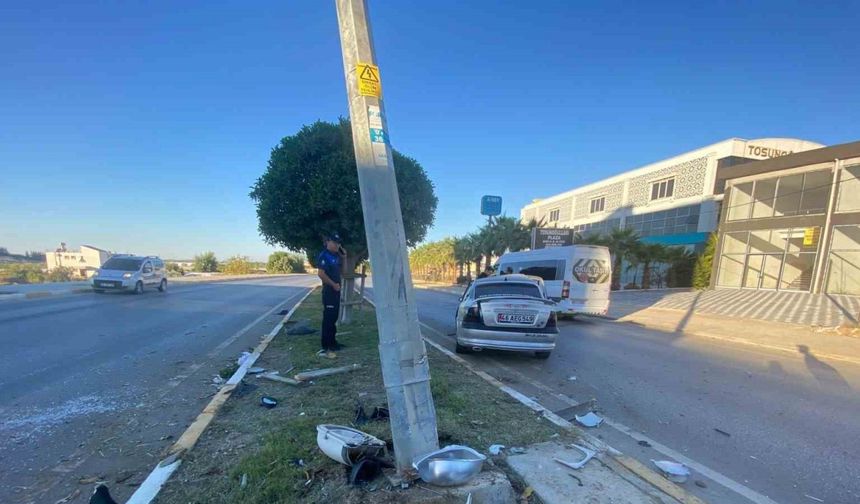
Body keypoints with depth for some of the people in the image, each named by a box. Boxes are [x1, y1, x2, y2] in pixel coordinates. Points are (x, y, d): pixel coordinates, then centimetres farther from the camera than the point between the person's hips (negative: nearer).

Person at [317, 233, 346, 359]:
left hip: (336, 290, 9)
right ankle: (324, 348, -7)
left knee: (333, 318, 17)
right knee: (328, 319, -9)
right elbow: (320, 273, -21)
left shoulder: (336, 256, 13)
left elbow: (342, 270, 24)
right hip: (329, 290, -9)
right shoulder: (324, 255, -12)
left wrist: (343, 257, 9)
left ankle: (332, 343, 29)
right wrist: (333, 284, -17)